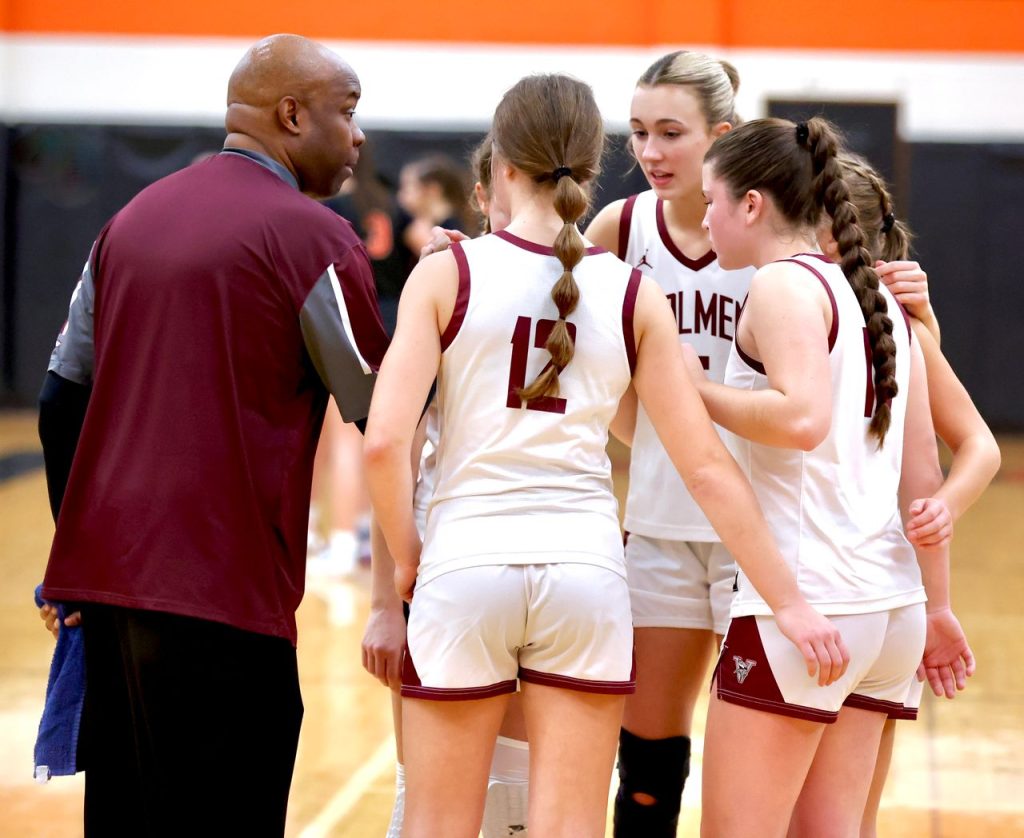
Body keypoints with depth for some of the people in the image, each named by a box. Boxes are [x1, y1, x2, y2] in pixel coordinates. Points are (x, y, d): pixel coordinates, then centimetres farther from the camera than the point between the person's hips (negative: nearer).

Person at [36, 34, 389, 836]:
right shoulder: (312, 237, -8)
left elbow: (62, 399, 15)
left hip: (109, 573, 7)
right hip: (222, 589, -7)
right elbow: (383, 412, -3)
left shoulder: (134, 218, 14)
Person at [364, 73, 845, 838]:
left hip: (466, 566, -1)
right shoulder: (633, 294, 2)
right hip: (585, 569, 1)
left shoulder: (449, 273, -4)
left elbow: (385, 439, -12)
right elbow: (705, 465, 0)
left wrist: (405, 556, 4)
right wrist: (790, 602, 4)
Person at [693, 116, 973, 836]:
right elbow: (923, 475, 18)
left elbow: (803, 417, -24)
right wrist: (938, 607, 21)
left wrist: (698, 389, -10)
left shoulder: (784, 284, -6)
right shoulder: (879, 296, 18)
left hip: (803, 603, -9)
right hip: (889, 602, 9)